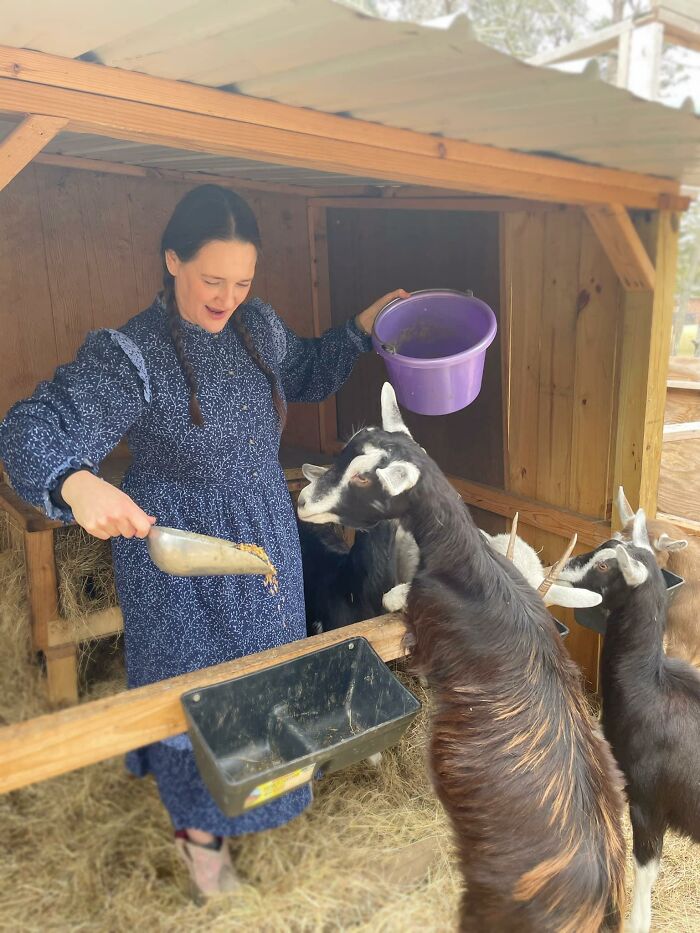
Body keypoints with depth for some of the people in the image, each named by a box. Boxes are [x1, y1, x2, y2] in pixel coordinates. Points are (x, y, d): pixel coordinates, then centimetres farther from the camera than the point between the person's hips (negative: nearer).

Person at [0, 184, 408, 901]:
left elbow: (307, 377, 15)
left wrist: (362, 326, 5)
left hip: (266, 538, 7)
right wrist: (76, 483, -48)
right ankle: (197, 824, 39)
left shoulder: (258, 325, -3)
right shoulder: (130, 356, -23)